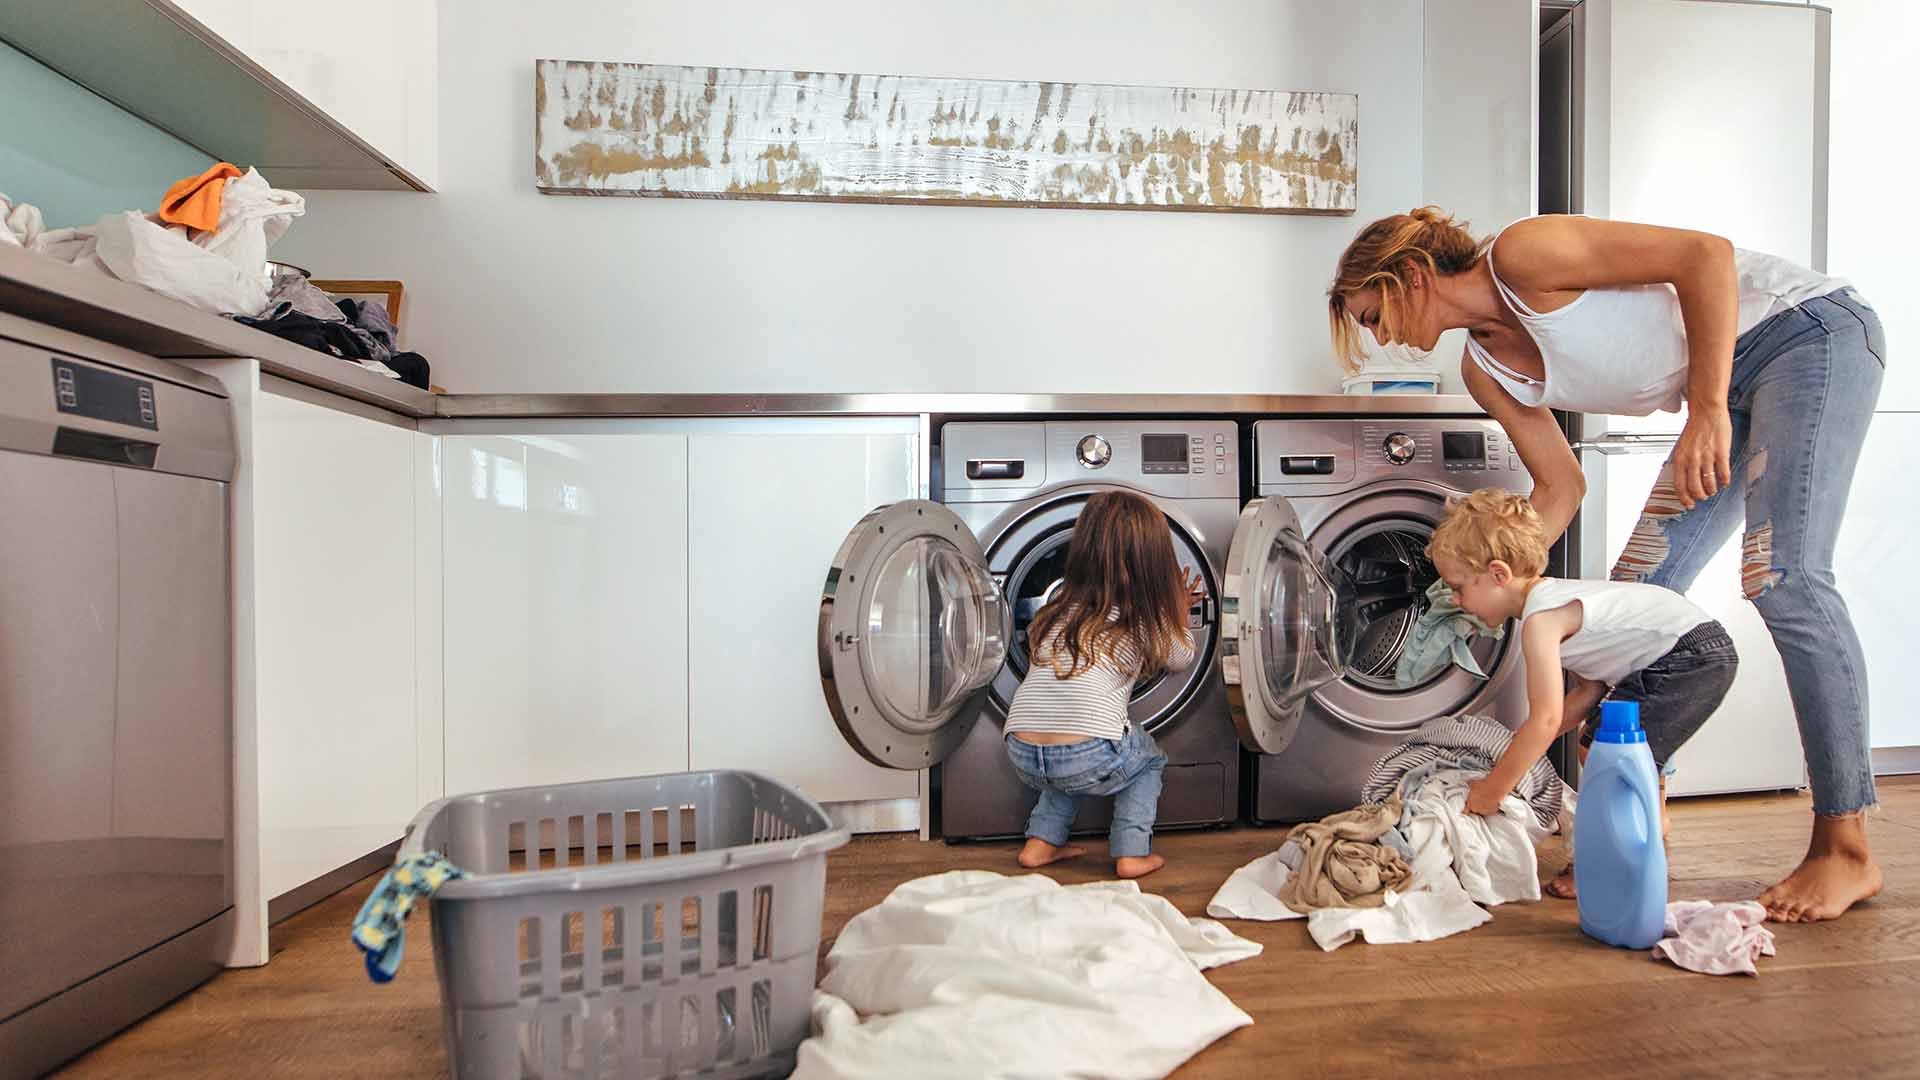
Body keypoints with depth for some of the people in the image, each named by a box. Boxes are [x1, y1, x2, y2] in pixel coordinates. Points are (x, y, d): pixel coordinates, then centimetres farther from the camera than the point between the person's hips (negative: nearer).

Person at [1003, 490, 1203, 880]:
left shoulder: (1060, 602, 17)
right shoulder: (1144, 616, 6)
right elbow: (1180, 657, 25)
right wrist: (1178, 611, 43)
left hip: (1022, 755, 5)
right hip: (1090, 756, -4)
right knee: (1148, 759, 28)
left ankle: (1041, 842, 26)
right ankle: (1131, 852, 18)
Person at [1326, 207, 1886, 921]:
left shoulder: (1522, 253, -20)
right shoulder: (1486, 368, 2)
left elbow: (1705, 253, -25)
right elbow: (1561, 487, 6)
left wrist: (1707, 408, -30)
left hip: (1812, 329, -8)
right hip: (1730, 390, 8)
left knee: (1784, 575, -20)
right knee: (1640, 588, 0)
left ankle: (1846, 849, -11)